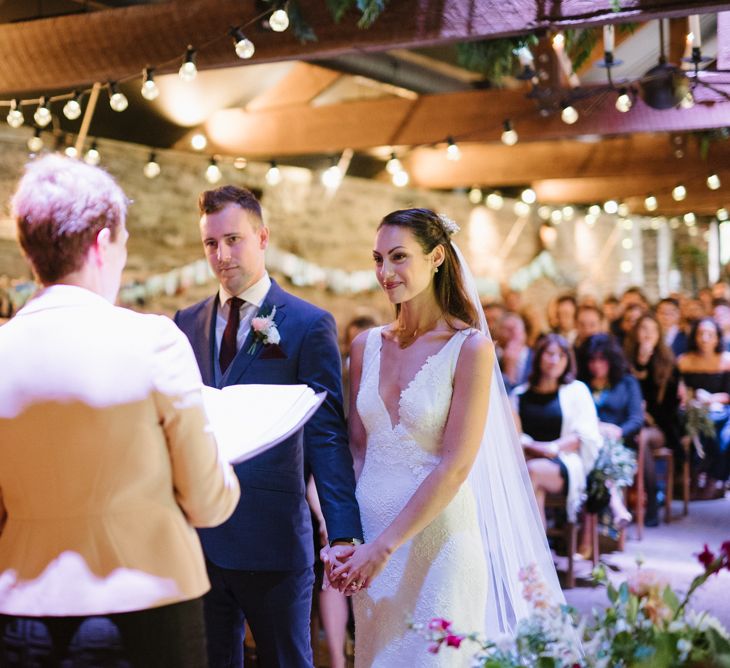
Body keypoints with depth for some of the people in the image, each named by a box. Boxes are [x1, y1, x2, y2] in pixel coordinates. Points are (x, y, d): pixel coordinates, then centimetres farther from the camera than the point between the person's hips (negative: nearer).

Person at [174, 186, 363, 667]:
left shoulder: (310, 325, -5)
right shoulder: (186, 324, 10)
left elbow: (327, 436, -9)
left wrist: (344, 536, -16)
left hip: (272, 538, -4)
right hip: (194, 535, 5)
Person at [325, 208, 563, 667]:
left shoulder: (471, 348, -10)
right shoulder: (366, 346, 5)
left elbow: (455, 466, -14)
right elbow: (355, 448, 9)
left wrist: (385, 546, -16)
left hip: (438, 539, -5)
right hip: (368, 538, 5)